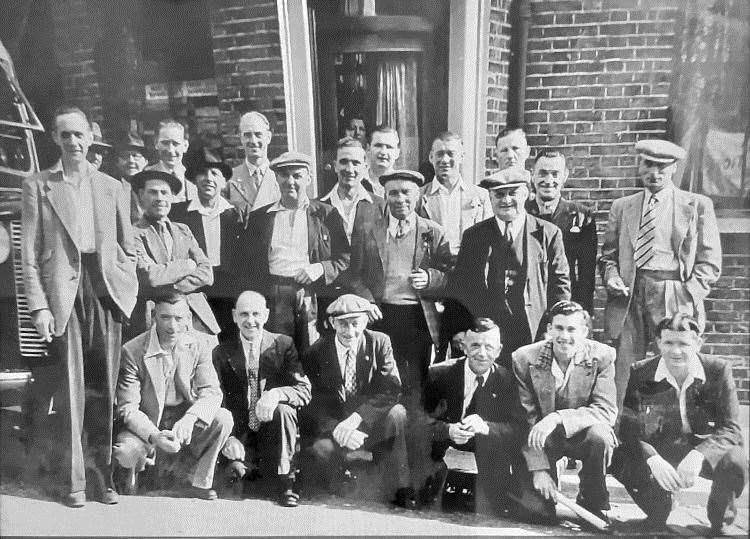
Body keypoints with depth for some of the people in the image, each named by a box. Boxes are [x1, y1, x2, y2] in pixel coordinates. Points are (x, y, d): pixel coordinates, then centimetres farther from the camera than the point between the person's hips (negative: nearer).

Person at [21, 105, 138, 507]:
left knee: (104, 389, 5)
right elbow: (29, 254, 1)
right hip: (63, 297, -2)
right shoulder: (37, 187, 6)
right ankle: (73, 480, 11)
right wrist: (39, 306, -8)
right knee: (70, 390, 0)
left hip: (106, 294, 2)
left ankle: (105, 474, 17)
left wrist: (129, 291, 4)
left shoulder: (111, 188, 13)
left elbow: (128, 248, 16)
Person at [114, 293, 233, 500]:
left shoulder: (199, 345, -9)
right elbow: (127, 408, -17)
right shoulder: (133, 351, -16)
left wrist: (190, 419, -35)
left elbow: (211, 392, -14)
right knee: (124, 453, -30)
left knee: (223, 418, -25)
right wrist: (154, 436, -34)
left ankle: (201, 482, -4)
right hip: (148, 424, -1)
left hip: (185, 423, 2)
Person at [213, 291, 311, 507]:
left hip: (273, 430, -1)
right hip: (241, 432, 2)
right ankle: (250, 467, 12)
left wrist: (277, 393, -31)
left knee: (283, 409, -32)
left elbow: (304, 391, -10)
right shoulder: (222, 353, 2)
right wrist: (229, 436, -19)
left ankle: (286, 482, -15)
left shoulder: (283, 345, -2)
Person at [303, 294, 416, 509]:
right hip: (333, 425, 0)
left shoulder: (380, 342, -4)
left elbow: (391, 389, -14)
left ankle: (404, 488, -19)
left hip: (371, 423, 1)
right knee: (322, 450, -32)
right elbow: (313, 402, -7)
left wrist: (356, 418, -27)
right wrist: (336, 429, -27)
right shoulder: (316, 352, -5)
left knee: (397, 412, -30)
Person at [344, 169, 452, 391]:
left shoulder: (433, 232, 8)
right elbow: (352, 272, 5)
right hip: (379, 316, 0)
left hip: (419, 321, 0)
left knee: (416, 386, 3)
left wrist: (428, 278, -14)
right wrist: (365, 300, -10)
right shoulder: (365, 227, 8)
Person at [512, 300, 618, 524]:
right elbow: (525, 419, -12)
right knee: (536, 509, -17)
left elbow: (607, 411, -21)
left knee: (600, 435, -34)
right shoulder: (524, 358, -13)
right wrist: (539, 468, -19)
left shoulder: (602, 356, -13)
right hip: (543, 439, 0)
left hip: (582, 433, 1)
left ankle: (593, 507, -6)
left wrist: (558, 418, -35)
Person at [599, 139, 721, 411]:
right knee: (624, 374, -2)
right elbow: (608, 254, 20)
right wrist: (611, 276, -1)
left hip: (675, 299, -2)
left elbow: (709, 261, 6)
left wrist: (688, 296, -7)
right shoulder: (622, 207, 17)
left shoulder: (697, 205, 9)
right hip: (629, 296, 2)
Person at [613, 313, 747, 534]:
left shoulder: (719, 370, -8)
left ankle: (720, 517, 5)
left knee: (736, 462, -32)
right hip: (657, 451, 0)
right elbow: (628, 429, -11)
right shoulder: (639, 373, -8)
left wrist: (698, 455, -30)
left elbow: (731, 429, -11)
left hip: (704, 448, 0)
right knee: (620, 457, -29)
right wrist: (652, 459, -31)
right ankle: (657, 511, 6)